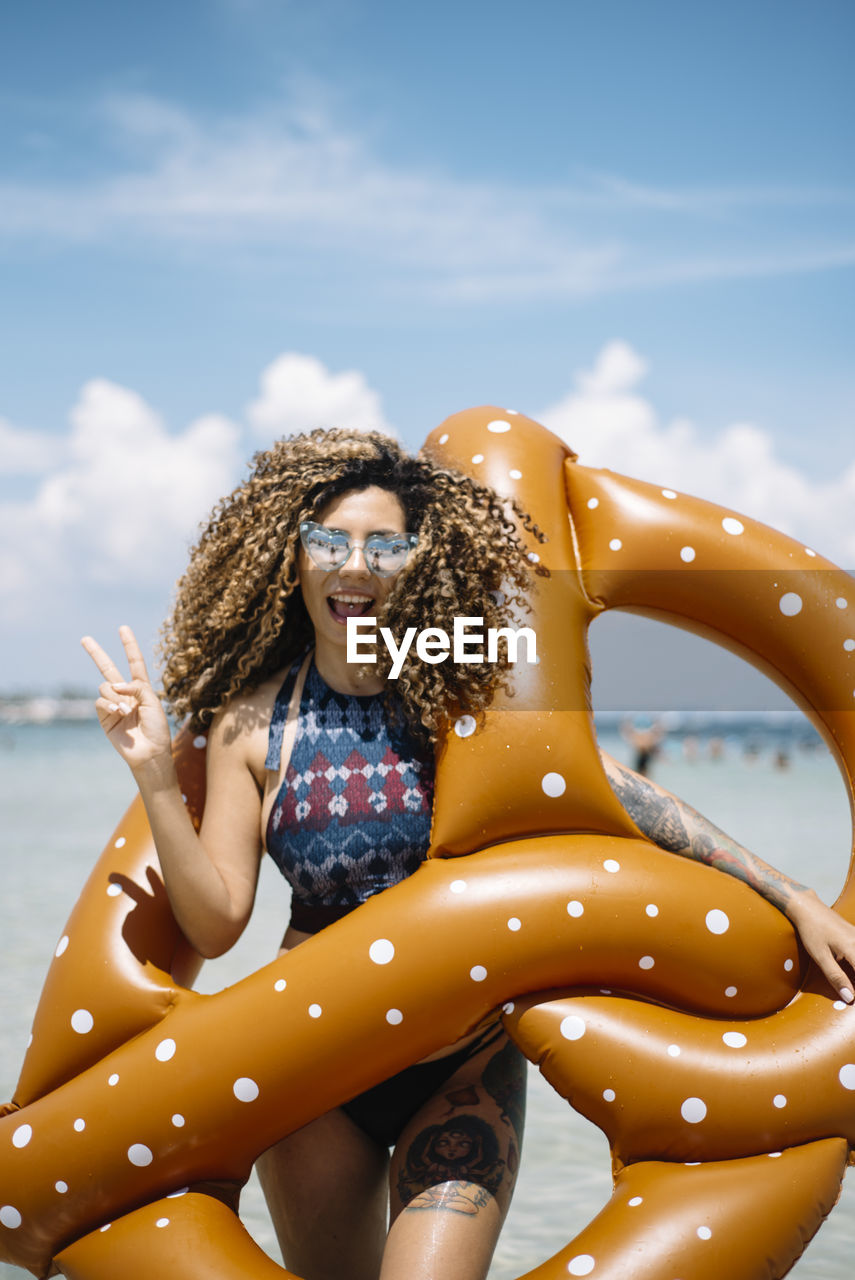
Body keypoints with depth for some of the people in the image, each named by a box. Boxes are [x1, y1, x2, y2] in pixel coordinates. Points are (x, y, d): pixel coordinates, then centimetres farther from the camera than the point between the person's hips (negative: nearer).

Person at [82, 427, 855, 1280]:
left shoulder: (461, 694, -5)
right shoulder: (253, 721, -4)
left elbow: (604, 788, -8)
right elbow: (215, 922, -6)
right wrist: (154, 775, -17)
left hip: (464, 1064, -1)